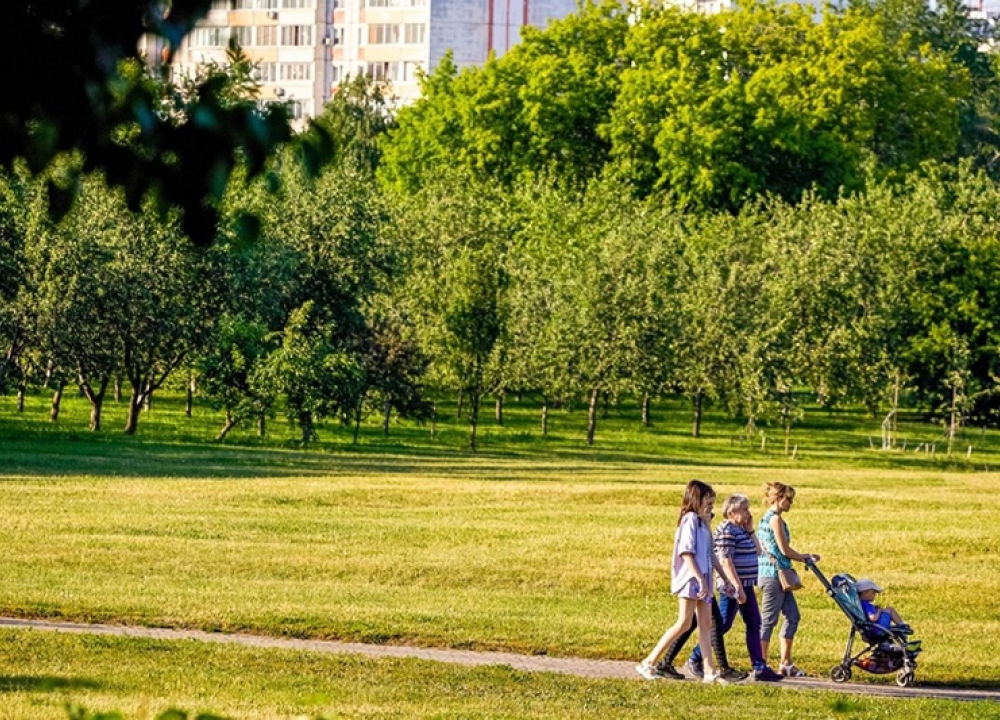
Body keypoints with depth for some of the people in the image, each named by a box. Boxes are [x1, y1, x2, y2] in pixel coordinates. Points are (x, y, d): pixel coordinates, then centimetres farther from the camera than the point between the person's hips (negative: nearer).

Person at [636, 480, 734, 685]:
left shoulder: (700, 522, 19)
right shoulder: (690, 520, -9)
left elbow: (707, 554, 15)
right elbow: (686, 552, -18)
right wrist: (700, 579, -22)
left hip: (701, 581, 9)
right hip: (690, 578, -9)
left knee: (706, 625, 4)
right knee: (684, 623, -10)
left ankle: (710, 672, 1)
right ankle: (649, 663, -6)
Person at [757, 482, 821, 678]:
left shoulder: (765, 518, 16)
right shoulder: (775, 518, -13)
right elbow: (785, 550, -14)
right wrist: (806, 557, 2)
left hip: (771, 574, 10)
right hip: (774, 575, -10)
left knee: (792, 617, 12)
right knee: (768, 620, -5)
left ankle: (786, 663, 15)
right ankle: (761, 664, -1)